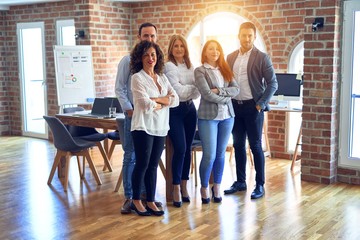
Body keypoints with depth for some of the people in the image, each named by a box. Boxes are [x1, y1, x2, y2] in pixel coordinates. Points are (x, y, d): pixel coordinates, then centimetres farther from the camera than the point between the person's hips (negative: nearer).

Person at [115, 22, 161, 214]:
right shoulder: (128, 60, 0)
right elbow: (119, 88, -1)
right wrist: (129, 110, -8)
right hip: (134, 114, -2)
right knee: (130, 157, 2)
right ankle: (129, 197, 11)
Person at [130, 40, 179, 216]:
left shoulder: (162, 78, 13)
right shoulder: (137, 78, -6)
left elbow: (175, 100, 2)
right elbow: (146, 105, -16)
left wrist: (156, 99, -12)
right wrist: (165, 103, -2)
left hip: (160, 128, 5)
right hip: (143, 127, -5)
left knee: (153, 166, 10)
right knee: (142, 165, 2)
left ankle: (151, 201, 19)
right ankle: (136, 201, 17)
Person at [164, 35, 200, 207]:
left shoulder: (190, 66, 12)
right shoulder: (169, 66, -6)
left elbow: (196, 92, 6)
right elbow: (178, 91, -13)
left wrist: (198, 90, -16)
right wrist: (195, 86, -5)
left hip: (190, 109, 6)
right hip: (175, 110, -6)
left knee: (187, 149, 8)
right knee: (180, 149, -10)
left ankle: (184, 186, 19)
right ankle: (176, 189, 1)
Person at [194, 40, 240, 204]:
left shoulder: (225, 70, 11)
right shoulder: (200, 71, -2)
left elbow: (236, 89, 0)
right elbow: (206, 94, -13)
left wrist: (219, 91, -13)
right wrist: (226, 99, -7)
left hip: (227, 116, 4)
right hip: (208, 116, -4)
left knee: (220, 154, 9)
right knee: (209, 155, -5)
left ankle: (217, 187, 23)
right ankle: (204, 188, 15)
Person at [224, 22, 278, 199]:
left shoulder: (262, 58, -4)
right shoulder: (230, 57, 9)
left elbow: (272, 84, -7)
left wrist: (261, 104, -12)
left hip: (253, 107, -5)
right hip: (235, 106, 5)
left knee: (255, 146, -1)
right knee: (238, 145, 10)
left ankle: (260, 185, 9)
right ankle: (240, 182, 22)